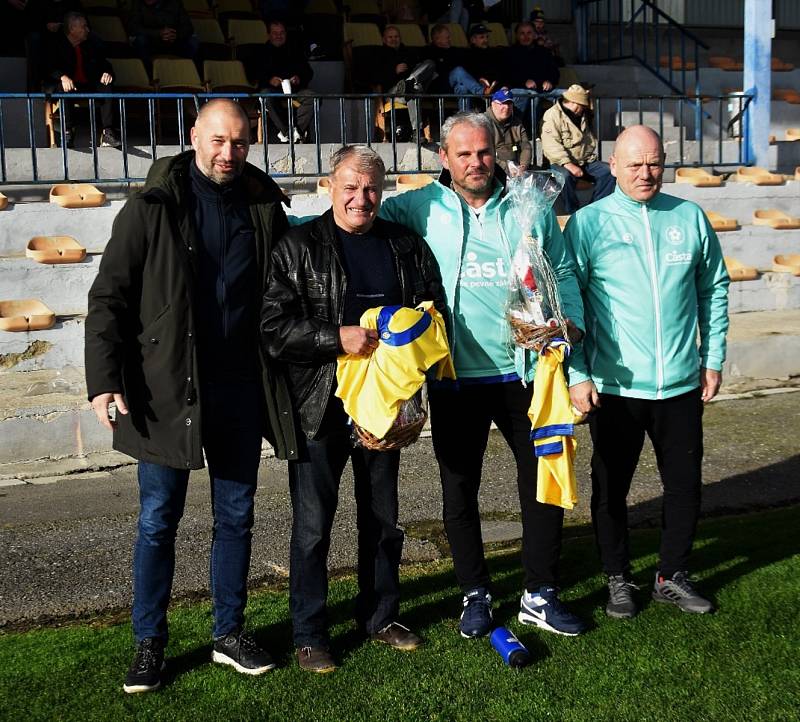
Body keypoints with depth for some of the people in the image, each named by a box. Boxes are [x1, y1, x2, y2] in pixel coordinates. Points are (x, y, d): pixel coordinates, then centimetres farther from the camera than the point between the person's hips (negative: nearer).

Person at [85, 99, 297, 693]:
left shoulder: (264, 207, 5)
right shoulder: (153, 208, -4)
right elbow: (109, 298, -5)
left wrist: (283, 382, 6)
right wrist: (105, 381, -14)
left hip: (240, 388, 3)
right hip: (167, 388, -3)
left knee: (236, 516, 12)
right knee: (159, 520, 6)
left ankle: (230, 633, 27)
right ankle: (150, 644, 20)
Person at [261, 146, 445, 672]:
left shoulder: (407, 246, 6)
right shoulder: (299, 246, -6)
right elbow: (275, 325, -13)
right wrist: (338, 338, -23)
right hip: (321, 406, -4)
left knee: (383, 518, 16)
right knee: (313, 524, 3)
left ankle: (380, 615, 33)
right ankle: (309, 633, 17)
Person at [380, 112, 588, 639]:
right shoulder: (420, 209, 0)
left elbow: (562, 271, 9)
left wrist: (570, 320, -8)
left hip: (524, 372, 2)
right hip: (456, 378, -1)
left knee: (545, 479, 6)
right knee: (460, 491, 8)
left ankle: (541, 595, 22)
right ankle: (476, 594, 26)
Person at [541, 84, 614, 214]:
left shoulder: (583, 116, 17)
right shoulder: (552, 115, -9)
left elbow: (591, 140, 28)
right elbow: (551, 146, -21)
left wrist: (592, 158, 10)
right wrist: (568, 164, -29)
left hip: (586, 162, 7)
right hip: (562, 163, -7)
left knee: (609, 171, -15)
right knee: (565, 176, -38)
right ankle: (573, 213, -23)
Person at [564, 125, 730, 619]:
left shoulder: (690, 217, 3)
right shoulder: (589, 223, -6)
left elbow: (714, 289, 11)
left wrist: (714, 359, 8)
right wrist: (577, 374, -10)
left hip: (681, 384, 3)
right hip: (613, 387, -2)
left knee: (685, 485, 12)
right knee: (611, 488, 10)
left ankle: (672, 576, 31)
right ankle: (619, 579, 29)